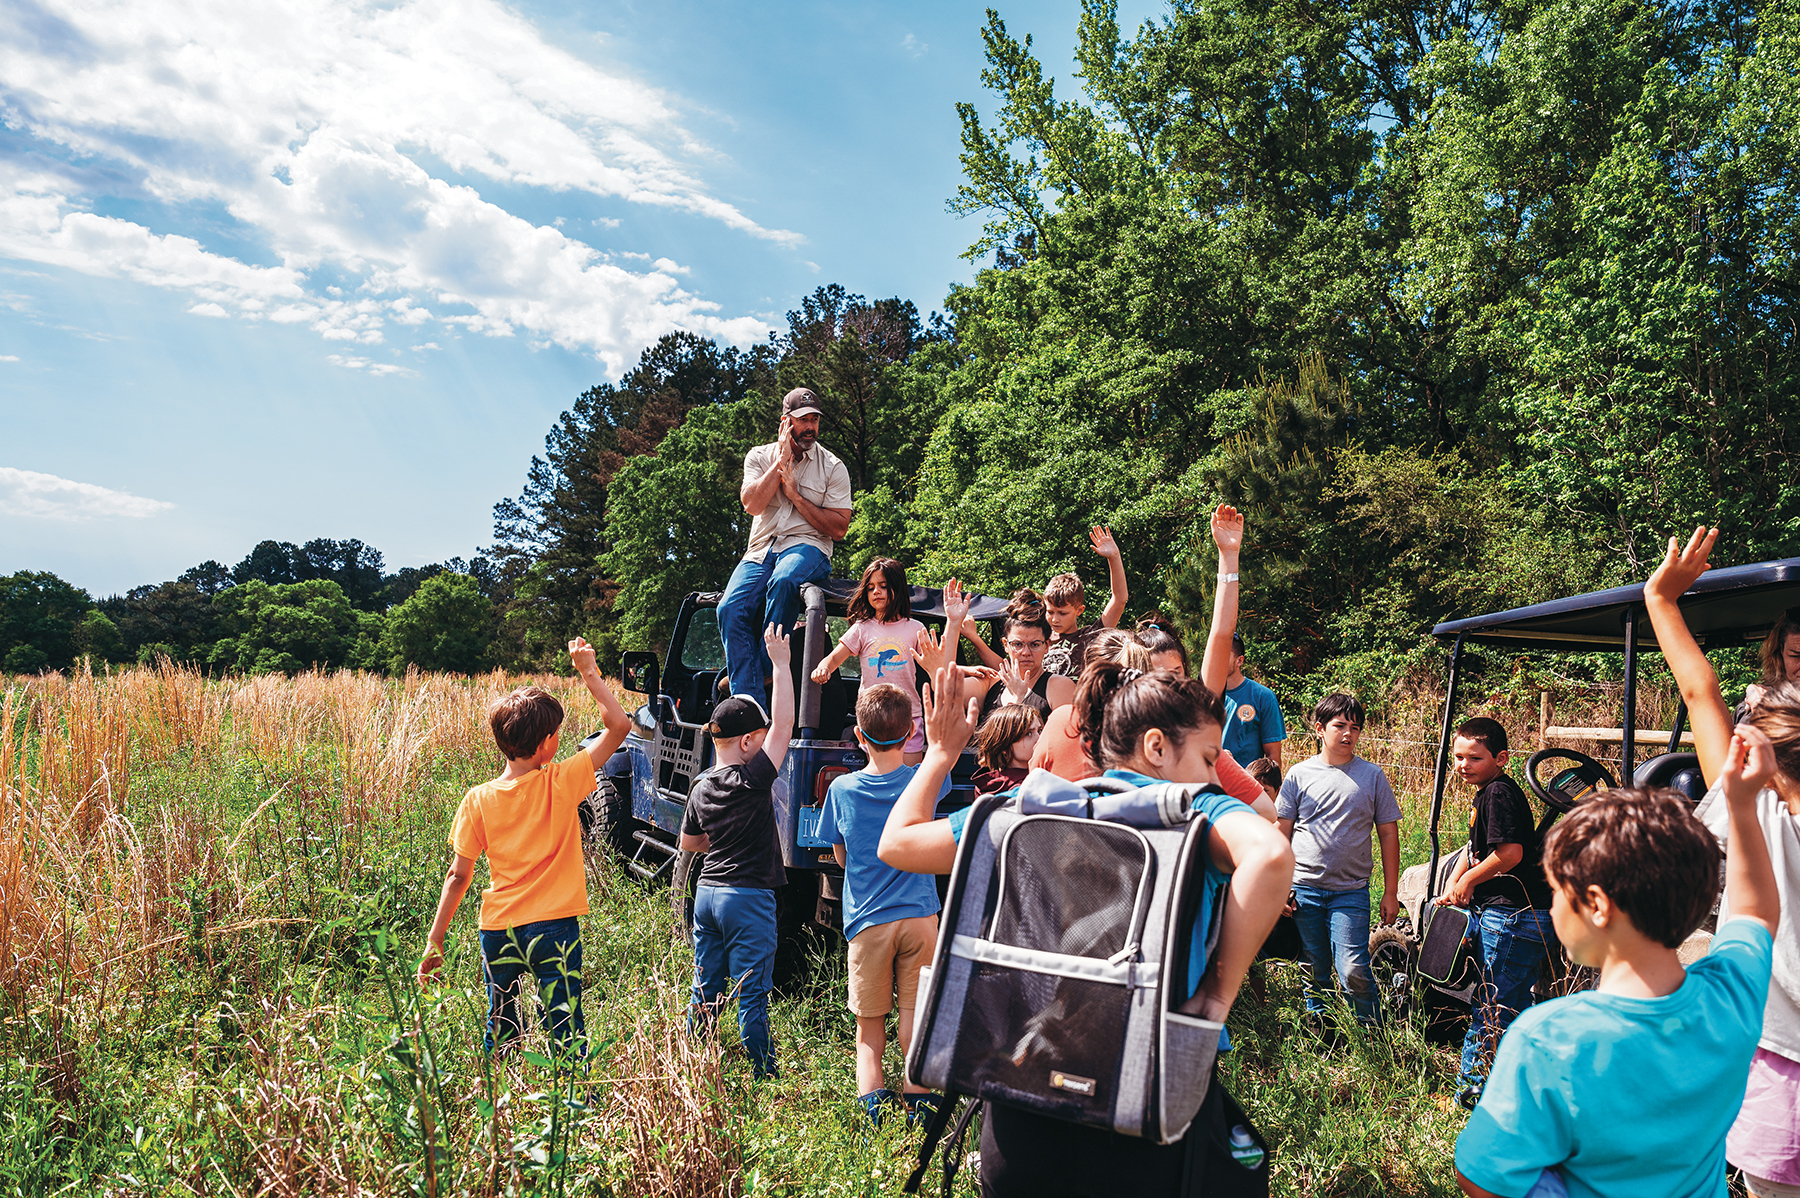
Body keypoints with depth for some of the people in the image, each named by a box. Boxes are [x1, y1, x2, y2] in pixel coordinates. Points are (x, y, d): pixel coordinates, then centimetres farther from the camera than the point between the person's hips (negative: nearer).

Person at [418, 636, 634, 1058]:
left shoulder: (478, 799, -2)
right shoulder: (562, 784, -10)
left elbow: (458, 877, 1)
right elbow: (618, 725, -7)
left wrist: (434, 941, 9)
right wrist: (588, 672, -3)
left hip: (497, 930, 4)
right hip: (553, 928, -3)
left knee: (500, 1032, 20)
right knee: (566, 1034, 0)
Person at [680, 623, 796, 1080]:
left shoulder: (700, 787, 6)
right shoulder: (753, 780, -16)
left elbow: (688, 843, 18)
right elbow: (784, 723, -15)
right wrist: (780, 662, -11)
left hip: (706, 892, 7)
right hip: (748, 897, -7)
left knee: (706, 988, 16)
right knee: (752, 993, 1)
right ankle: (763, 1075, 8)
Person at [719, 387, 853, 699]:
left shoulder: (833, 467, 7)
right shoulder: (759, 456, 12)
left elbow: (838, 530, -1)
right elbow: (752, 505, -6)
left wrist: (795, 494, -6)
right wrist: (782, 459, -5)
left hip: (807, 547, -2)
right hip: (761, 549, 2)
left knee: (783, 581, -39)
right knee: (730, 609, -25)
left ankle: (763, 670, -25)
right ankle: (750, 701, -29)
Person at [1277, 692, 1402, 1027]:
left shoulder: (1372, 776, 3)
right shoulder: (1299, 774, 4)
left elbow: (1388, 834, 6)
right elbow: (1281, 833, 7)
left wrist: (1391, 892, 3)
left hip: (1351, 891, -1)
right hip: (1304, 889, 1)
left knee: (1353, 971, -11)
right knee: (1314, 973, 9)